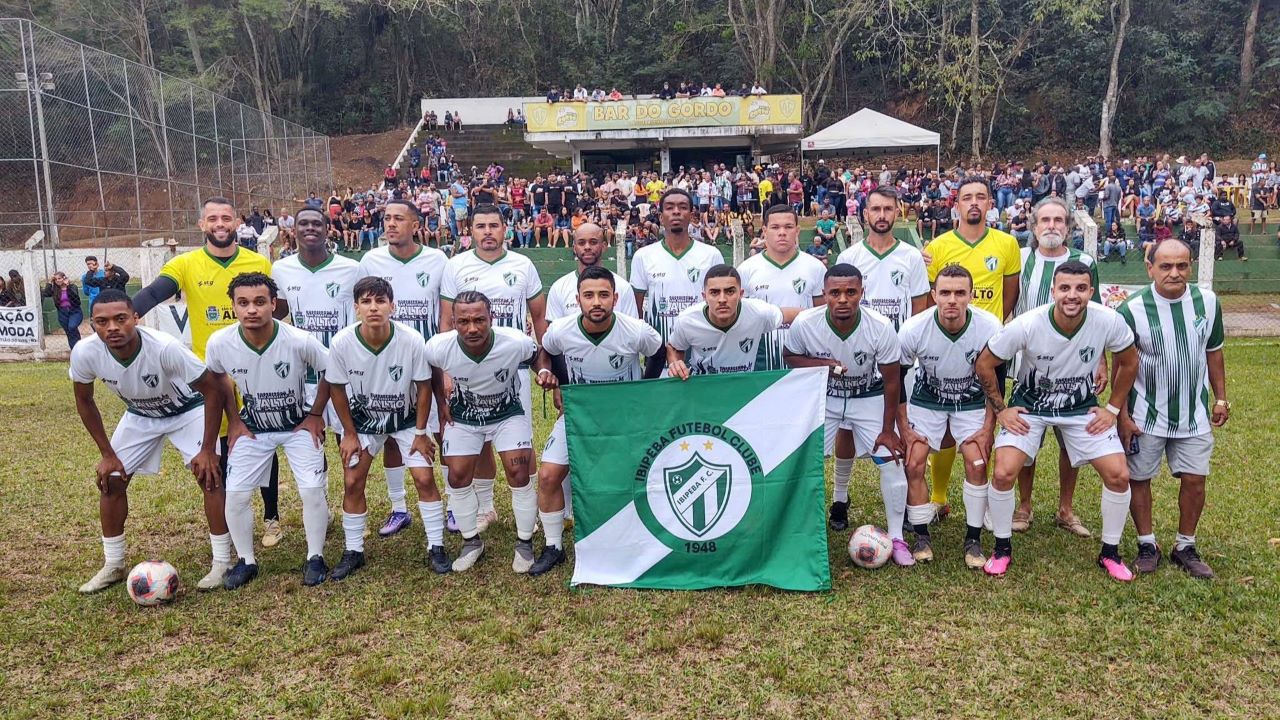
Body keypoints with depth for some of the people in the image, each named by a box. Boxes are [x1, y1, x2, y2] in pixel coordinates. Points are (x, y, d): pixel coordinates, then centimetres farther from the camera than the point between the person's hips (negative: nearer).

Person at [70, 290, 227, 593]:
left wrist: (208, 449, -24)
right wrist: (107, 453, -3)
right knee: (110, 480, 2)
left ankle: (222, 562, -8)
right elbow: (84, 401, -4)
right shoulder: (85, 353, -26)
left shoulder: (165, 347, -39)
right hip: (140, 415, 5)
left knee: (208, 474, -18)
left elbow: (212, 391, -26)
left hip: (188, 410, -4)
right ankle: (113, 565, 20)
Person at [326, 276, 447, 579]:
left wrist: (421, 433, -9)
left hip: (405, 418, -1)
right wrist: (350, 434, -4)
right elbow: (336, 388, -8)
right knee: (352, 483, 0)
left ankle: (436, 548, 10)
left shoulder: (412, 341, -28)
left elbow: (423, 386, -14)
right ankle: (353, 552, 19)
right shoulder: (341, 343, -25)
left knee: (424, 478, -6)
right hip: (362, 419, 1)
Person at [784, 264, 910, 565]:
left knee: (891, 460, -9)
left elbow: (891, 380, -16)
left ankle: (896, 537, 8)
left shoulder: (881, 327, -29)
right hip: (824, 396, 1)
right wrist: (820, 364, -29)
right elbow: (791, 357, -6)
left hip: (869, 397, -1)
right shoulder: (804, 324, -28)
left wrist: (888, 429, -11)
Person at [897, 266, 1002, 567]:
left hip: (972, 402, 0)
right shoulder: (913, 329, -26)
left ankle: (973, 540, 2)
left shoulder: (990, 328, -24)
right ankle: (922, 538, 5)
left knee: (977, 463, -15)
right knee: (913, 464, -12)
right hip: (927, 399, 0)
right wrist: (904, 430, -10)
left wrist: (988, 428, -11)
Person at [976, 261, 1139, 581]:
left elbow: (1129, 362, 0)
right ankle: (1002, 548, 6)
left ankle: (1110, 553, 17)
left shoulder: (1109, 322, -21)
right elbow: (985, 364, -13)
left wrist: (1113, 408, 0)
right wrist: (1000, 410, -10)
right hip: (1029, 406, -2)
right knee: (1004, 473, -18)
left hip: (1082, 408, 2)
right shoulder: (1026, 326, -28)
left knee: (1119, 475, -6)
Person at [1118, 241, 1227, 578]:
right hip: (1146, 416, -2)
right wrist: (1122, 415, -8)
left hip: (1195, 414, 3)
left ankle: (1186, 547, 23)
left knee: (1195, 480, 5)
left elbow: (1213, 352, 9)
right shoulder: (1133, 309, -15)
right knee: (1139, 479, 6)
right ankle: (1147, 546, 23)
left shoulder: (1208, 301, -5)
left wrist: (1220, 398, 11)